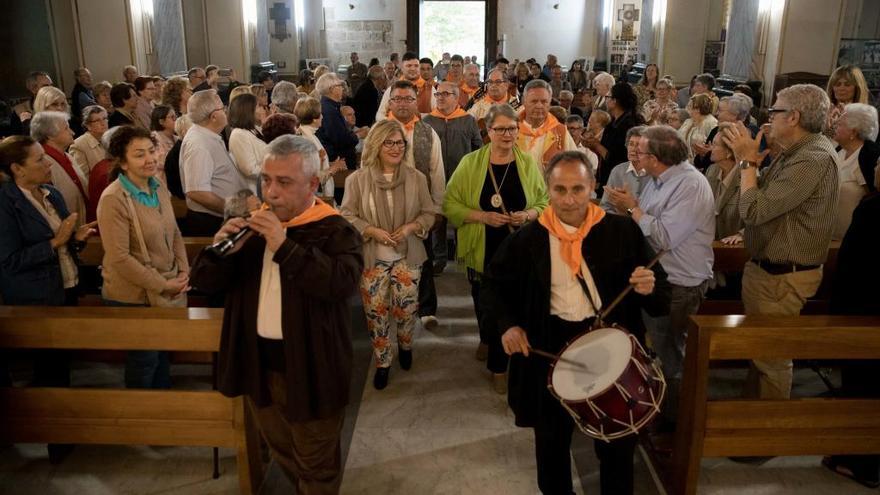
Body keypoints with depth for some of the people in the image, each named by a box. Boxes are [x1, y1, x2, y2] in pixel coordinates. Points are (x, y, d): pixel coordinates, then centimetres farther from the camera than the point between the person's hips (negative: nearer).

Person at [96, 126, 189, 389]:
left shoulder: (158, 188, 1)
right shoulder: (113, 199, -21)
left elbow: (174, 234, 10)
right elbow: (119, 259, -23)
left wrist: (183, 272, -3)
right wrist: (162, 285, -19)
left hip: (166, 293, 7)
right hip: (134, 297, -6)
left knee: (163, 355, 21)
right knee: (144, 361, 11)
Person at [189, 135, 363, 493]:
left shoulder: (335, 231, -14)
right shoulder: (252, 225, 1)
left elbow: (344, 282, -33)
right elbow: (204, 282, 1)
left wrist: (284, 247, -33)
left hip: (310, 367, -5)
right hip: (258, 363, 6)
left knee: (316, 464, 15)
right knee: (282, 452, 27)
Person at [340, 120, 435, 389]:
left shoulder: (416, 178, 0)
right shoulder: (357, 179, -5)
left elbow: (428, 214, 5)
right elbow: (347, 215, -4)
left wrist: (410, 227, -14)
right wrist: (373, 231, -17)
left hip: (407, 256, 1)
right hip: (372, 257, -1)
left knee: (406, 308, 7)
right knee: (375, 311, 6)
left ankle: (405, 345, 40)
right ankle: (383, 361, 26)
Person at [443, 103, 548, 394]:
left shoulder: (528, 163, 0)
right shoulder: (470, 163, -5)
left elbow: (544, 203, 7)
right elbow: (450, 204, -4)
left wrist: (529, 214, -15)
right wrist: (481, 216, -18)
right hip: (482, 249, 0)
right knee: (484, 302, 15)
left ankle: (499, 365, 28)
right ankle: (487, 340, 49)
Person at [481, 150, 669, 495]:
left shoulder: (623, 231, -6)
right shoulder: (527, 239, -4)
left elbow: (661, 300, -2)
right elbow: (494, 283, 8)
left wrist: (649, 289, -25)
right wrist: (507, 324, -9)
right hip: (550, 348, 1)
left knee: (618, 444, 14)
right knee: (551, 441, 20)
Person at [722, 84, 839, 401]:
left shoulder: (814, 158, -25)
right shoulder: (795, 152, 6)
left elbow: (754, 210, -28)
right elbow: (763, 200, 10)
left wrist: (748, 161, -16)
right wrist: (746, 159, 1)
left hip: (782, 277, -10)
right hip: (765, 267, 10)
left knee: (772, 356, 7)